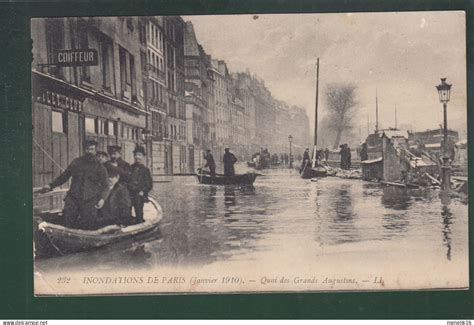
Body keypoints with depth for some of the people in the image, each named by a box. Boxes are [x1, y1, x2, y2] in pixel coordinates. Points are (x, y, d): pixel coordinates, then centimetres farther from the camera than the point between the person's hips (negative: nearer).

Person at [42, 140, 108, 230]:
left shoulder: (100, 167, 8)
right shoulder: (76, 163, 14)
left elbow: (104, 186, 8)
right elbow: (63, 176, 22)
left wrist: (102, 198, -9)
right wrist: (51, 185, 15)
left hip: (90, 201, -2)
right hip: (73, 198, 2)